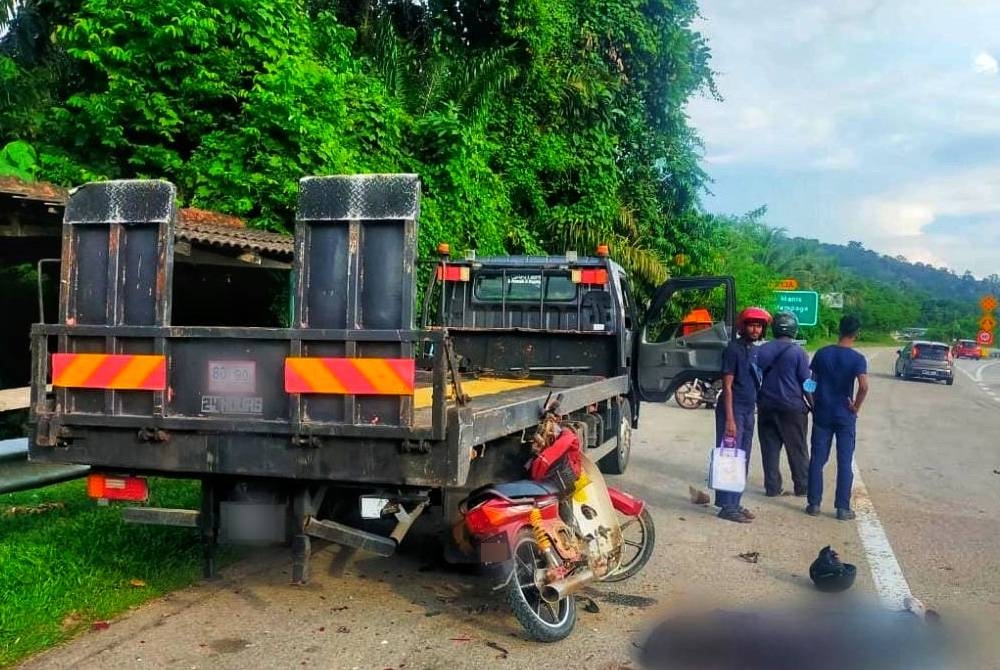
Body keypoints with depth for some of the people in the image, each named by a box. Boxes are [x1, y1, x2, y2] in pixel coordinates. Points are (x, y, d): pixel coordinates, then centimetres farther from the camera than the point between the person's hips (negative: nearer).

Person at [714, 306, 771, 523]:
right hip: (734, 410, -8)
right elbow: (727, 386, -15)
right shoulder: (734, 349, -11)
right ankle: (727, 507, -2)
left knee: (743, 461, 11)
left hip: (748, 411, 8)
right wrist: (729, 419, -19)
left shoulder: (755, 351, 13)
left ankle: (735, 504, 19)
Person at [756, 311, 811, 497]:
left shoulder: (762, 350, 2)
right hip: (792, 408, -2)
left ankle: (772, 487, 9)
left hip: (766, 407, 2)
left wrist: (758, 401, 17)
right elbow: (806, 383, -6)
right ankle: (802, 486, 15)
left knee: (770, 448, 7)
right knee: (797, 449, 9)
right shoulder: (798, 352, -8)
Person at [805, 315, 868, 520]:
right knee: (845, 463, 5)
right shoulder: (857, 359, -10)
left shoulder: (822, 354, -1)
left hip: (822, 414, 2)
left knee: (817, 460, 8)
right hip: (845, 417, -2)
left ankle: (814, 504, 11)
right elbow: (864, 386, -23)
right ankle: (842, 508, 7)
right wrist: (856, 407, -8)